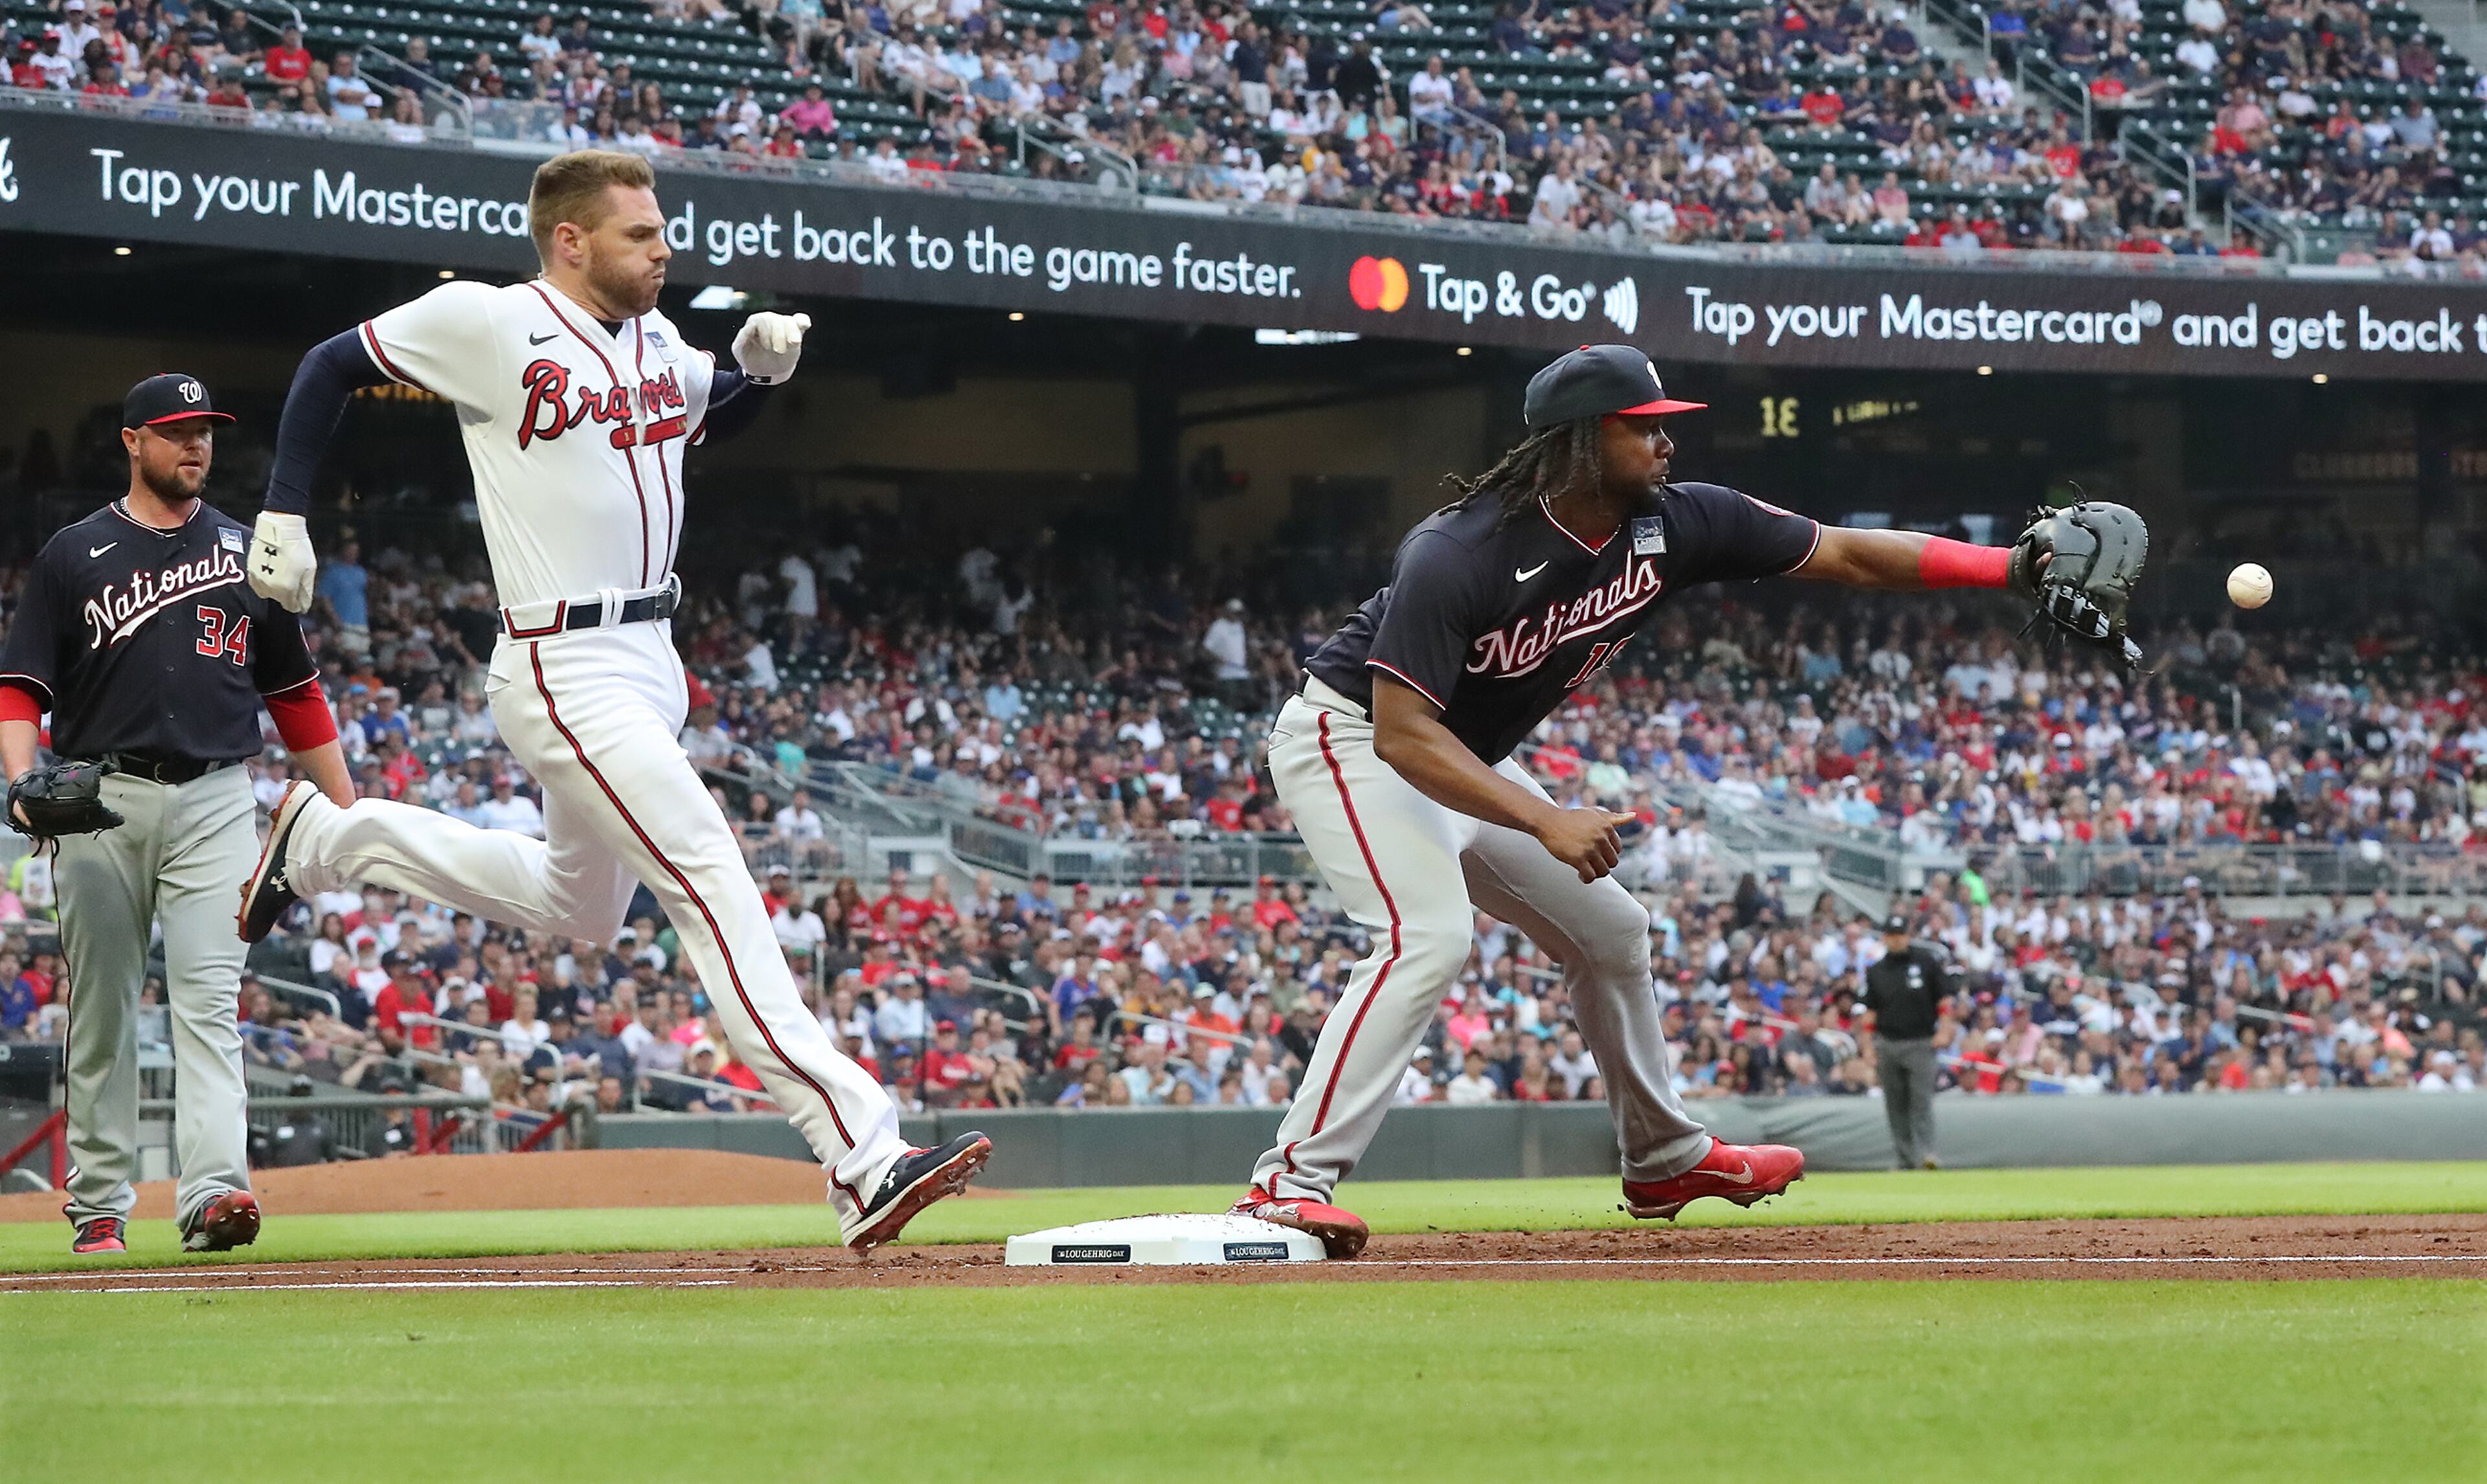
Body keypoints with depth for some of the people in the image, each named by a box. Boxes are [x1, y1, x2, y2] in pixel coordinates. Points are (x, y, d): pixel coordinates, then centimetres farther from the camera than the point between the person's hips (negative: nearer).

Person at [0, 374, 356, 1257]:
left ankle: (214, 1192, -24)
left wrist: (348, 811, 12)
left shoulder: (244, 553, 14)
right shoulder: (74, 556, 7)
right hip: (101, 804, 0)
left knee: (208, 998, -13)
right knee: (102, 1008, 4)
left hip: (216, 803, 1)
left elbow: (296, 693, 18)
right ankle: (99, 1207, 11)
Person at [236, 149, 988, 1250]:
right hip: (565, 677, -9)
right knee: (712, 881, -18)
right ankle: (861, 1159, -24)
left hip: (649, 664, 9)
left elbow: (713, 417, 28)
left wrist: (758, 369, 6)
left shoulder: (657, 339, 9)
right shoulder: (487, 324, -10)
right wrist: (284, 517, -4)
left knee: (580, 907, 23)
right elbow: (331, 367, 0)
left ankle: (325, 839, 38)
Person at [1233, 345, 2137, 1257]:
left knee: (1609, 930, 15)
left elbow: (1844, 555, -7)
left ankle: (1665, 1160, 35)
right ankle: (1292, 1182, -31)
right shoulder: (1460, 555, -32)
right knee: (1429, 934, -29)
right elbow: (1403, 734, -34)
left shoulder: (1672, 526, -12)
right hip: (1350, 743, -8)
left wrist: (2014, 567, -15)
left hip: (1463, 766, 8)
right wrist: (1544, 822, -42)